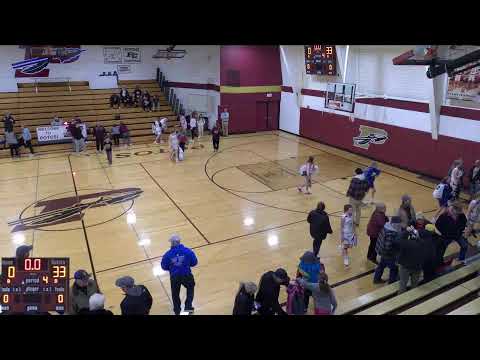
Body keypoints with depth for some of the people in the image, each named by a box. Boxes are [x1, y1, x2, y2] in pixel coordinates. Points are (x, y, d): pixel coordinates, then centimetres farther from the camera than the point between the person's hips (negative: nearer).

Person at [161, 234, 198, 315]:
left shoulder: (167, 254, -13)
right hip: (186, 275, 0)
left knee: (175, 293, 26)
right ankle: (188, 307, 25)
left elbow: (164, 267, -2)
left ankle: (177, 310, 44)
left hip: (174, 277, 0)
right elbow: (194, 263, -3)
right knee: (190, 288, 31)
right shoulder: (188, 251, -13)